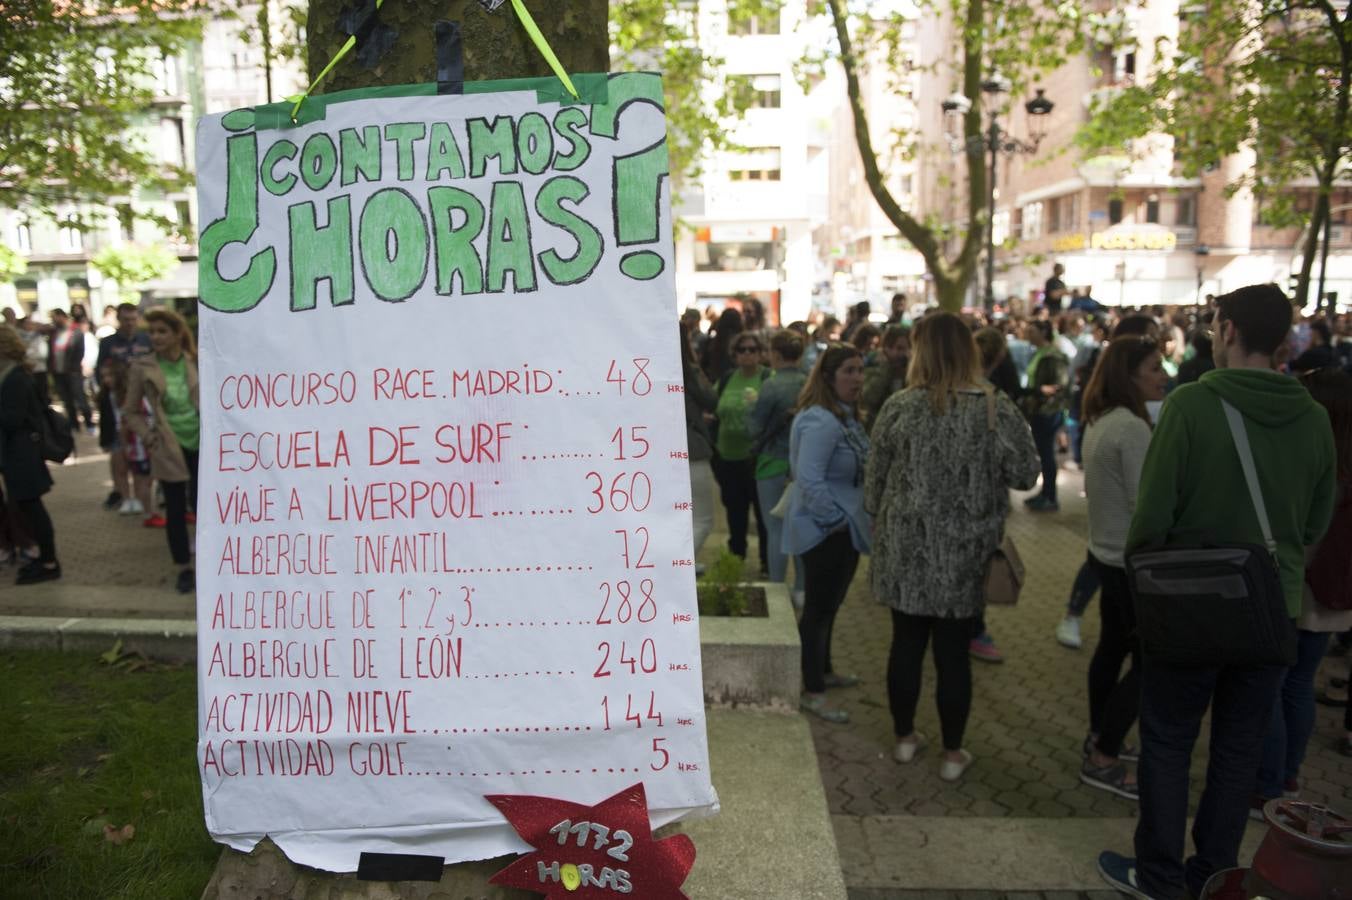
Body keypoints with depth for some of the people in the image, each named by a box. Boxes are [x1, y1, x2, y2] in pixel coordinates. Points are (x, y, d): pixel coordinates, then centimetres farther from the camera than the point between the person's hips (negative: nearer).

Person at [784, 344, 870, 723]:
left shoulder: (845, 416, 10)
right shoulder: (820, 421, -23)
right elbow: (810, 479, -30)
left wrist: (852, 518, 14)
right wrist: (836, 520, -22)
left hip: (844, 529, 10)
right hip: (826, 532, -10)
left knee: (828, 605, 21)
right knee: (819, 607, 0)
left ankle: (823, 671, 38)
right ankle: (812, 691, 12)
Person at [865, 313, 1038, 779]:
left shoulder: (899, 406, -7)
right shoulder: (996, 407, -11)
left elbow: (875, 477, 1)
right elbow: (1025, 474, -3)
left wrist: (878, 515, 18)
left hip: (906, 549, 1)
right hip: (966, 554, -1)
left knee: (906, 643, 15)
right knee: (953, 652, 10)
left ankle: (904, 736, 32)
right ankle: (953, 753, 24)